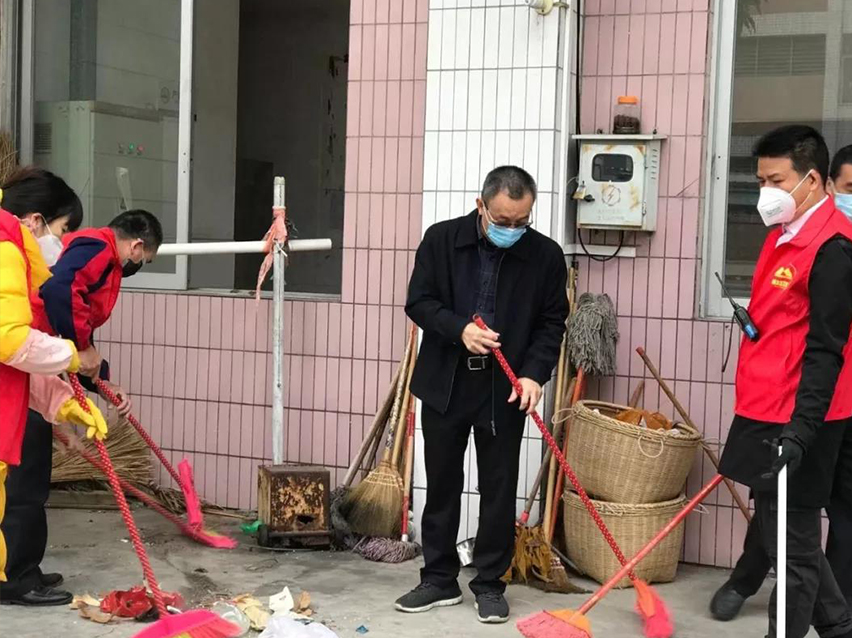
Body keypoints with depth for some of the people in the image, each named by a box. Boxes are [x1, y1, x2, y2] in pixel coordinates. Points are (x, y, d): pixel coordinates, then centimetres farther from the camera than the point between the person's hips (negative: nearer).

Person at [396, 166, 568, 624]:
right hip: (445, 384, 1)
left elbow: (552, 323, 1)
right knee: (442, 484, 10)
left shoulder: (545, 255, -4)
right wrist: (460, 329, -19)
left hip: (504, 389, -1)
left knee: (499, 489, 4)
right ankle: (439, 580, 23)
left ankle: (489, 584, 18)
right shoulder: (442, 239, -4)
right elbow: (419, 302, -2)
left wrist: (534, 373, -14)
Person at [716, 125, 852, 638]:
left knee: (791, 542, 2)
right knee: (780, 529, 19)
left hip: (797, 419, -10)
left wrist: (800, 431, -24)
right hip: (767, 412, 10)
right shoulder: (786, 234, 13)